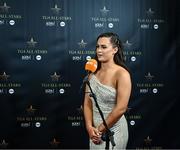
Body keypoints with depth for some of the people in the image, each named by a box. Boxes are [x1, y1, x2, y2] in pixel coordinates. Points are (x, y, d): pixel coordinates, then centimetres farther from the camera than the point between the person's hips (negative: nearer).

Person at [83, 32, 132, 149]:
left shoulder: (122, 74, -15)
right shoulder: (93, 73, 3)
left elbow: (121, 109, -19)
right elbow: (87, 103, 2)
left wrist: (100, 130, -14)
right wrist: (90, 127, -11)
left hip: (113, 131, -5)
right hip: (95, 131, 5)